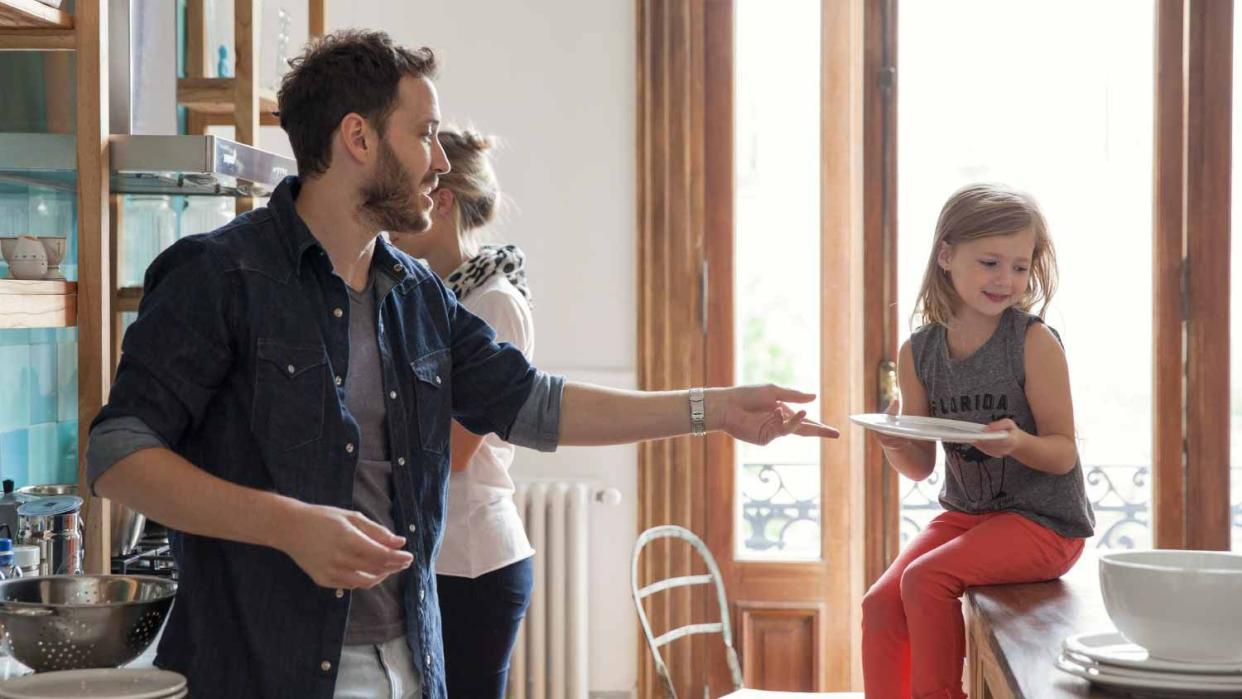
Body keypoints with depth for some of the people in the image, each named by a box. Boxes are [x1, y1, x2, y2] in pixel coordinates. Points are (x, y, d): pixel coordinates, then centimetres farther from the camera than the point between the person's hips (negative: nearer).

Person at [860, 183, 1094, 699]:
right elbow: (920, 465, 4)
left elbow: (1063, 453, -12)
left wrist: (1018, 443, -33)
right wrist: (893, 443, -18)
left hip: (1044, 520, -5)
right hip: (965, 513, 5)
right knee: (881, 604, -11)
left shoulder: (1034, 341, -14)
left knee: (926, 579, -24)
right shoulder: (918, 353, 0)